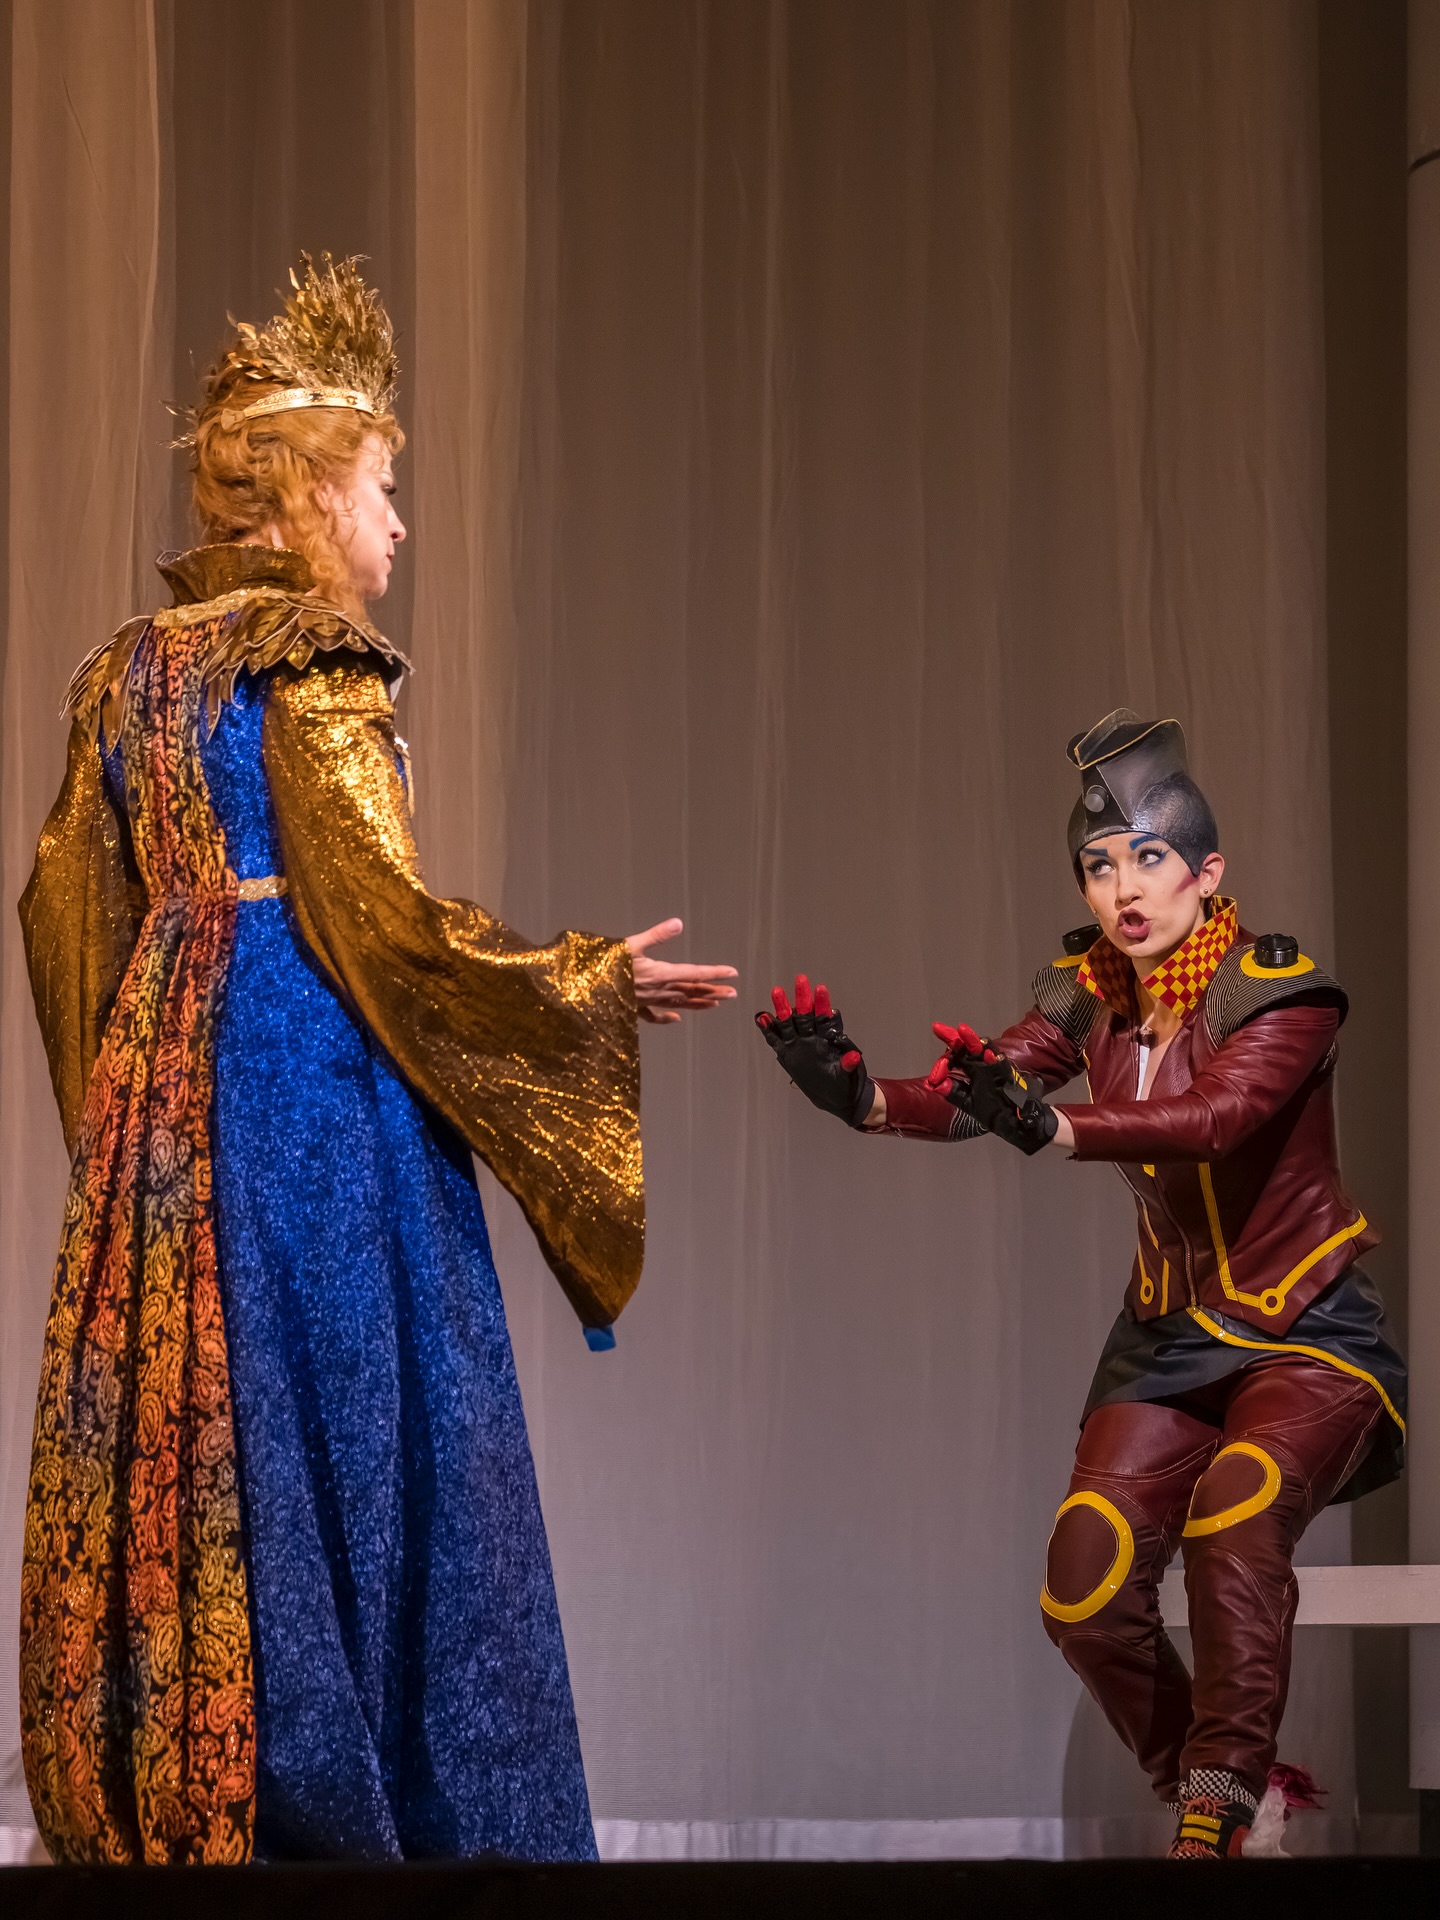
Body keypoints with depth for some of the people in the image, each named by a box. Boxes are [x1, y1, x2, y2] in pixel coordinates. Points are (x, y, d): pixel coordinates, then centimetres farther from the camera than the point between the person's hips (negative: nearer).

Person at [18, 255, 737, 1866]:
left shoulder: (131, 671, 13)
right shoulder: (312, 654, -9)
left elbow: (68, 914, 15)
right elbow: (382, 916, -15)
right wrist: (592, 984, -5)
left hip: (160, 1080, 7)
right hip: (317, 1082, -7)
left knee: (172, 1442, 6)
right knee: (340, 1435, -3)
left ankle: (158, 1807, 7)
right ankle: (315, 1812, -4)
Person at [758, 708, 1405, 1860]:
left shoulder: (1281, 992, -18)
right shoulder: (1090, 998, -2)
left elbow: (1218, 1115, -37)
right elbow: (981, 1092, -17)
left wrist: (1054, 1128, -53)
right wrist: (865, 1099, -38)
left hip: (1311, 1337, -5)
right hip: (1171, 1340, 5)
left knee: (1234, 1517, -34)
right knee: (1086, 1594, -10)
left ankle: (1219, 1806, -24)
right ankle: (1216, 1800, 14)